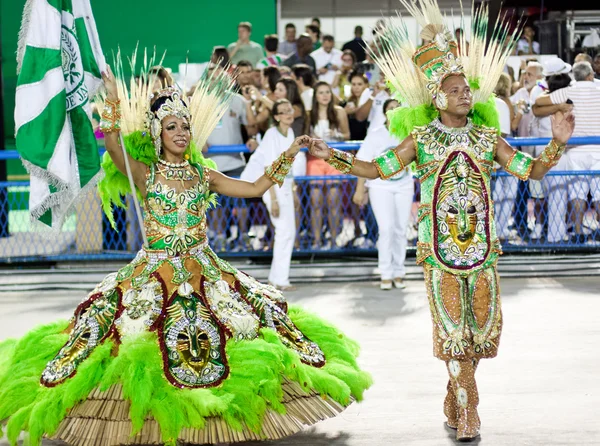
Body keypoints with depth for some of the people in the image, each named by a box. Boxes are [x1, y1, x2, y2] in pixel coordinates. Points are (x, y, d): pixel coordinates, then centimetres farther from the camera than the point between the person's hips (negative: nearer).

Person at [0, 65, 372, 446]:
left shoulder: (204, 175, 9)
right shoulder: (144, 173, 0)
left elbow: (256, 188, 8)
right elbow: (113, 144, -19)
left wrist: (288, 156, 3)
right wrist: (113, 101, -29)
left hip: (204, 267, 2)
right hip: (154, 268, -2)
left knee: (265, 306, -7)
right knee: (104, 311, -19)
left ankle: (304, 351, 11)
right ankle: (63, 370, -3)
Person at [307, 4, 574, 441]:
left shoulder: (487, 137, 6)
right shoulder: (421, 139, 1)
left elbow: (531, 170, 7)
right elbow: (379, 168, 3)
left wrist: (558, 143, -7)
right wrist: (334, 157, -6)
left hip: (483, 246, 3)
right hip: (440, 249, -3)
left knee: (483, 327, 6)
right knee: (452, 328, -4)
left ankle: (455, 399, 26)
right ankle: (467, 412, 2)